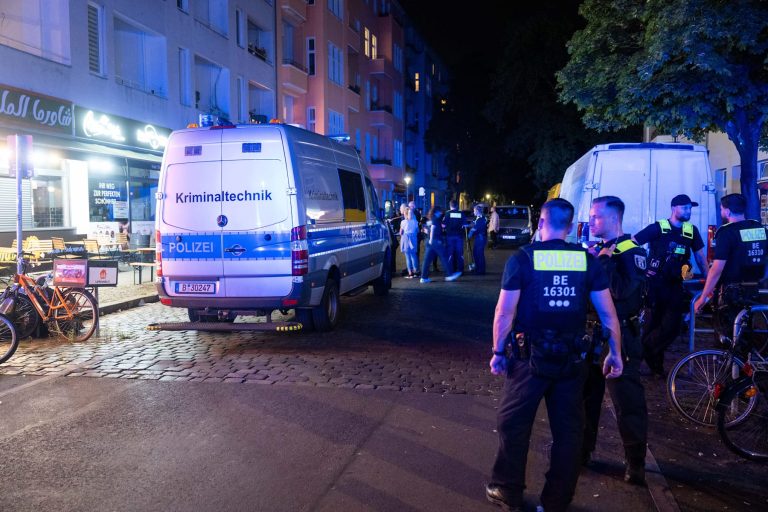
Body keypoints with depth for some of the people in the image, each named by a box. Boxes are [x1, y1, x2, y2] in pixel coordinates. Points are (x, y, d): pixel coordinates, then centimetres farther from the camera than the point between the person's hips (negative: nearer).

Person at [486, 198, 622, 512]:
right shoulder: (587, 260, 0)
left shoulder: (522, 258, -8)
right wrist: (615, 353, 12)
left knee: (514, 424, 13)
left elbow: (504, 312, -10)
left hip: (530, 355, -2)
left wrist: (498, 351, 1)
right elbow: (608, 313, 1)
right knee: (568, 428, 14)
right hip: (572, 357, 3)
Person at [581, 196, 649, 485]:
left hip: (619, 337, -7)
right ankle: (582, 450, 31)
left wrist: (603, 261, -23)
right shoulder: (596, 250, 10)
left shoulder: (632, 252, -11)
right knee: (586, 395, 16)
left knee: (627, 401, 1)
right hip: (592, 334, 7)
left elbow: (623, 290, -26)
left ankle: (636, 461, 15)